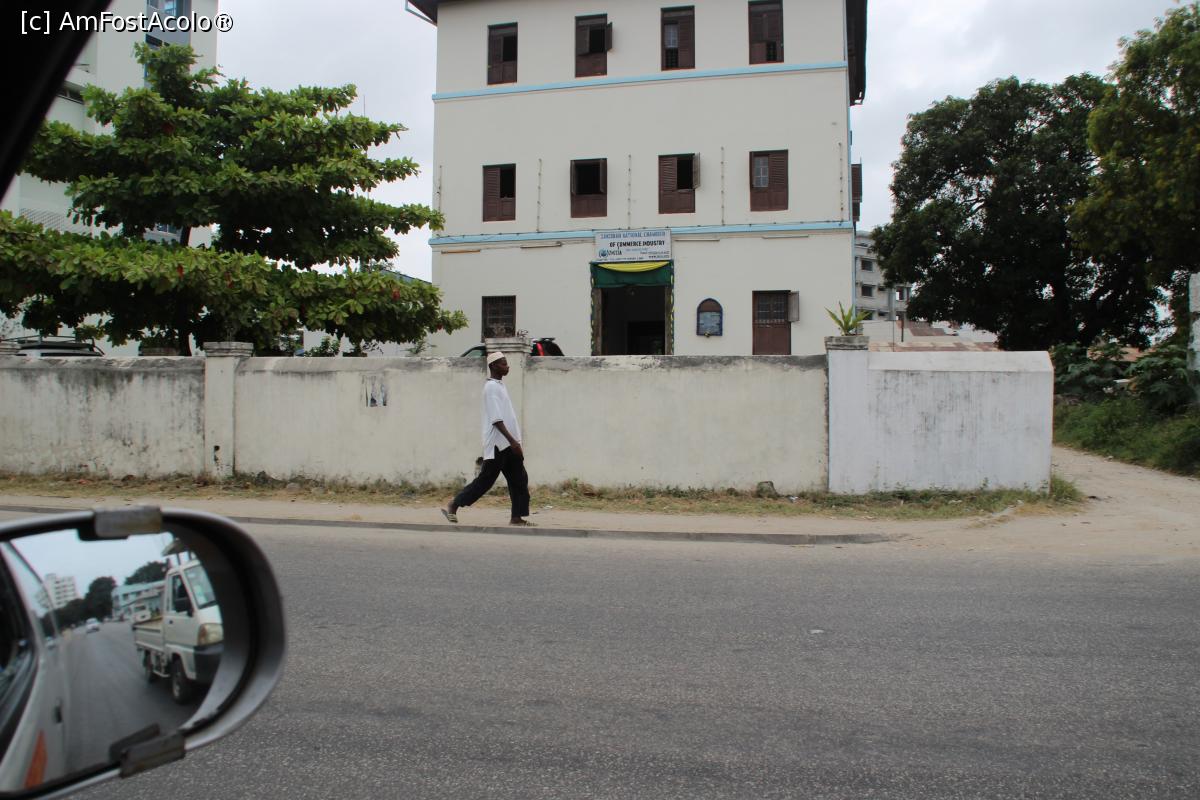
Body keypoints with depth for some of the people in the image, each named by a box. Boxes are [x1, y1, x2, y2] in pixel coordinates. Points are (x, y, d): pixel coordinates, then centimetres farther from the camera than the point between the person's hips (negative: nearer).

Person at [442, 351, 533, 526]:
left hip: (508, 444, 9)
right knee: (485, 480, -4)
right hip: (498, 444, -9)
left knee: (519, 479, 4)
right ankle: (453, 505, 6)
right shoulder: (491, 387, -13)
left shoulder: (500, 385, 17)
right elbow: (496, 419, -21)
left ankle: (517, 517, 6)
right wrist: (512, 440, -26)